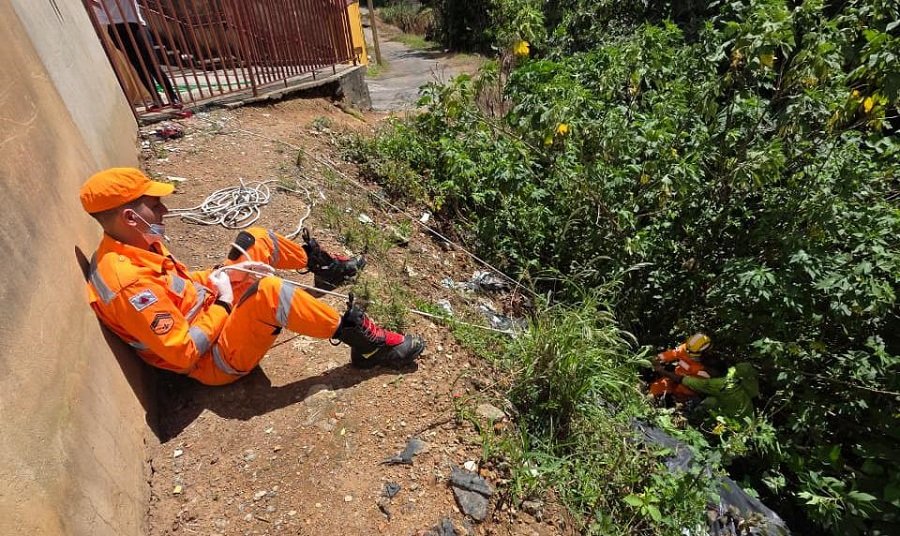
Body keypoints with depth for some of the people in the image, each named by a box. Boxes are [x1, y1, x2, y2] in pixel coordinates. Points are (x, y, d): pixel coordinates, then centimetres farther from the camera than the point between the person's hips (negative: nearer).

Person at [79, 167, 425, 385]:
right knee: (267, 291, -37)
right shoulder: (129, 282, -30)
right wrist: (222, 302, -17)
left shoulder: (125, 249, 0)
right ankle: (366, 342, -26)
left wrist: (220, 276, -4)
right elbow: (185, 353, -27)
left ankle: (323, 266, 25)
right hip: (216, 361, -10)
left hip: (209, 313, 10)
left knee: (254, 241, 8)